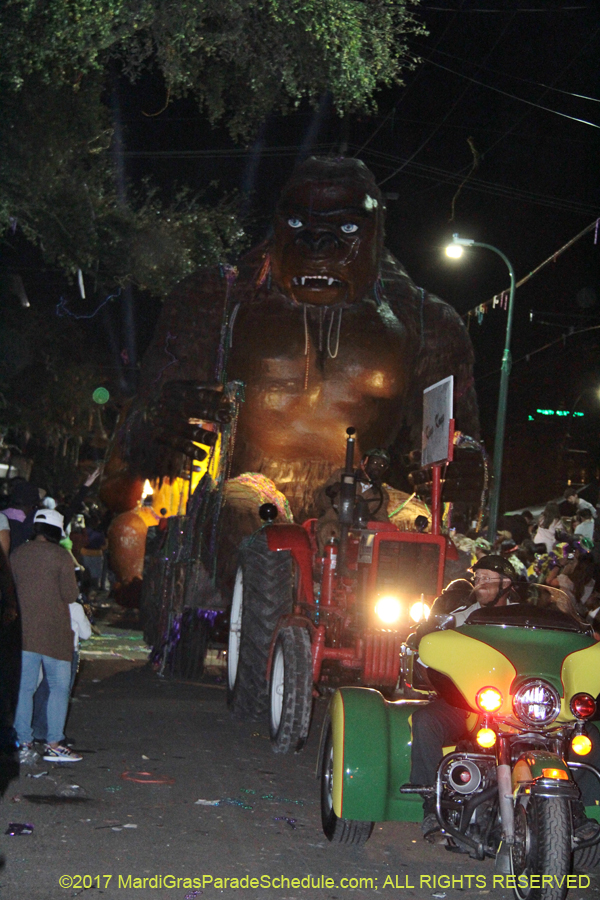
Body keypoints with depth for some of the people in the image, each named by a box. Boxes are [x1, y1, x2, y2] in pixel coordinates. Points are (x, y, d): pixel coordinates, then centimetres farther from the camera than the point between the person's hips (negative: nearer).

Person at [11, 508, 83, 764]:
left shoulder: (17, 554, 6)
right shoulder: (60, 556, -7)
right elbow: (71, 595, -8)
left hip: (22, 628, 4)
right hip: (53, 630, -4)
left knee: (24, 686, 7)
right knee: (59, 686, 5)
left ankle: (24, 744, 6)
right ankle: (53, 744, 1)